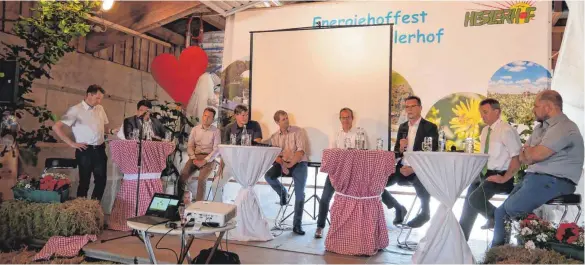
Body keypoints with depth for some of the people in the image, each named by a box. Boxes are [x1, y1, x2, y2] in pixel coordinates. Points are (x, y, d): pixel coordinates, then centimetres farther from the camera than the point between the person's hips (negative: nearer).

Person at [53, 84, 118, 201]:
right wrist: (72, 143, -13)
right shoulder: (76, 110, -8)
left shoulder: (100, 109, 11)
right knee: (84, 180, 3)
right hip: (85, 150, -6)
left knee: (101, 179, 9)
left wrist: (111, 131, 0)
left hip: (100, 149, 6)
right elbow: (56, 127, -11)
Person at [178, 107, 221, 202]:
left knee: (201, 179, -27)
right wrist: (194, 158, -7)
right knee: (182, 176, -18)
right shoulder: (195, 129, 12)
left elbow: (216, 149, -5)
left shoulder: (215, 131, 1)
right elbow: (190, 146, 10)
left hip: (209, 158, -3)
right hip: (195, 156, 3)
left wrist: (204, 161, -15)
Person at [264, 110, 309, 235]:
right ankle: (283, 192, 5)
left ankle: (297, 225, -5)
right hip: (282, 163, 3)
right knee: (268, 176, -26)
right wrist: (282, 165, -19)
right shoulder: (274, 137, 8)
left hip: (298, 163, -3)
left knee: (300, 194, -14)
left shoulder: (297, 131, -3)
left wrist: (290, 164, -21)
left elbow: (301, 150, -11)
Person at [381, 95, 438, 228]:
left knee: (421, 182, -40)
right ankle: (399, 208, 10)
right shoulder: (402, 127, 14)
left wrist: (414, 168, -20)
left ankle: (425, 212, -7)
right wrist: (400, 148, -10)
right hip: (402, 168, 5)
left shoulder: (430, 127, -2)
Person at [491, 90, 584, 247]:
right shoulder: (541, 127, 18)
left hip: (553, 181, -9)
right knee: (501, 211, 3)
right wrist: (528, 154, -4)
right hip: (534, 178, 9)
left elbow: (536, 155, -19)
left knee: (512, 208, -21)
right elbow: (523, 157, 18)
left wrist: (527, 149, 2)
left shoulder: (564, 128, -12)